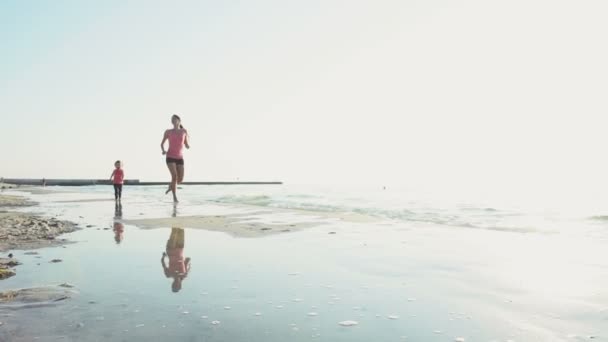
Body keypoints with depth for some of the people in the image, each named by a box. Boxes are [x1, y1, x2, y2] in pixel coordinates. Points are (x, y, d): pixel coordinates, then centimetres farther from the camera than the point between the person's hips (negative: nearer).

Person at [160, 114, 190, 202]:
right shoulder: (168, 132, 3)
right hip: (170, 158, -2)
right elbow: (162, 143, 13)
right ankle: (175, 197, -11)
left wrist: (188, 145, -16)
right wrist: (163, 151, -9)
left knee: (180, 179, -2)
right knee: (174, 176, -22)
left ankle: (170, 186, 33)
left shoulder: (184, 131, 6)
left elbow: (187, 146, 10)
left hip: (180, 158, 2)